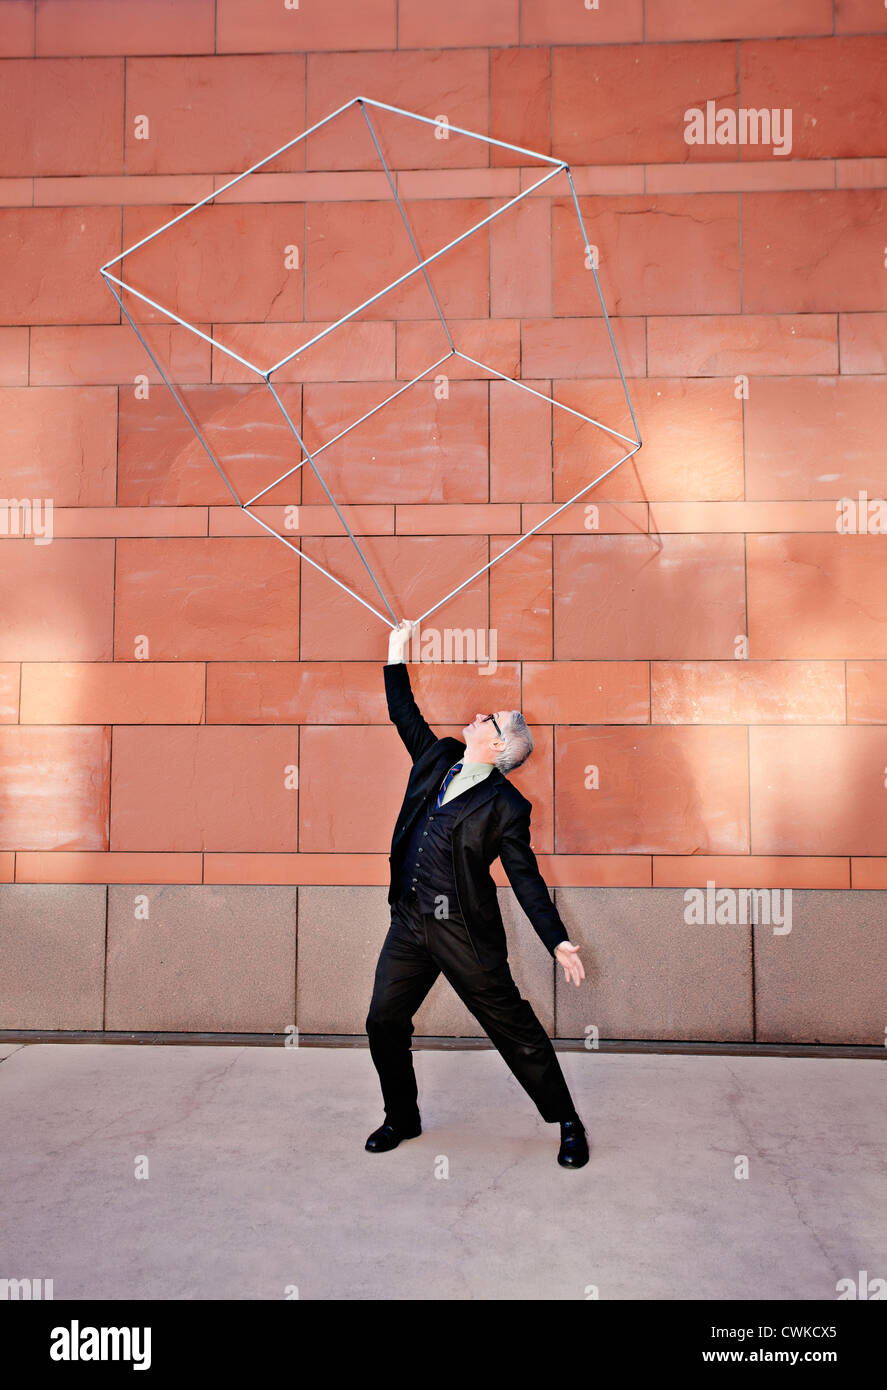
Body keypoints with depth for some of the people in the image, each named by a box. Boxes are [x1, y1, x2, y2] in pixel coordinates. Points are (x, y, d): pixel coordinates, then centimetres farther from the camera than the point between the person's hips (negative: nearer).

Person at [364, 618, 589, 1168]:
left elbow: (526, 878, -8)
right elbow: (404, 713, 19)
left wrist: (558, 940, -14)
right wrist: (397, 654, 19)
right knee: (384, 1023, 11)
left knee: (515, 1029, 4)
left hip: (465, 935, -6)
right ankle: (402, 1119, 33)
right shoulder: (438, 758, 7)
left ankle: (568, 1124, 22)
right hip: (408, 924, 6)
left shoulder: (507, 806, -10)